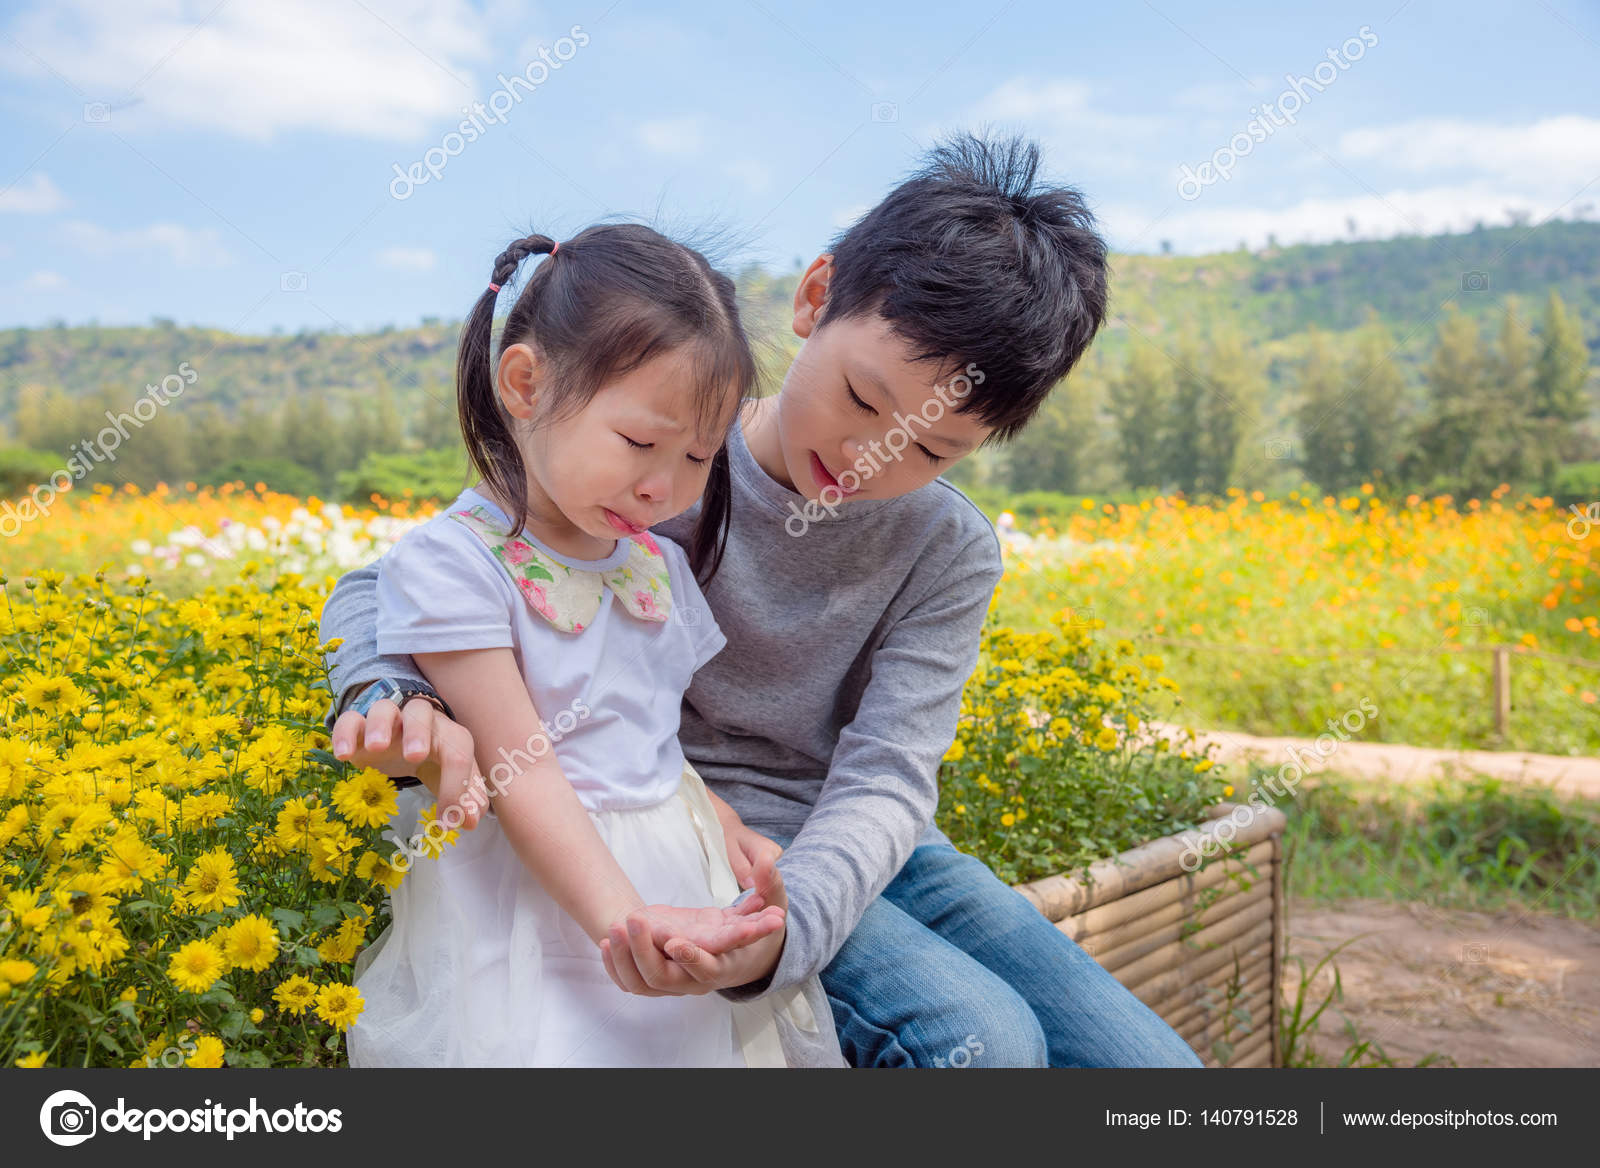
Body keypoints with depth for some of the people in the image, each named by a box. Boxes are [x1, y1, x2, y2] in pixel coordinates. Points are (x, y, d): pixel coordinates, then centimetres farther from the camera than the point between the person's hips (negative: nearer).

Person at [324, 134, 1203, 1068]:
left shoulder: (952, 555, -5)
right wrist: (387, 693, -35)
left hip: (850, 857, 5)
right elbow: (382, 591, -9)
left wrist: (783, 929, -39)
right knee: (983, 1042, -28)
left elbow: (886, 781, -16)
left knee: (1155, 1065, -3)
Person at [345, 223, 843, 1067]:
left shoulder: (660, 569, 10)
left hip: (682, 887, 6)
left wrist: (747, 847, -1)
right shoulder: (449, 565, -11)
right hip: (532, 909, -5)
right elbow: (520, 768, -17)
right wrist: (626, 920, -26)